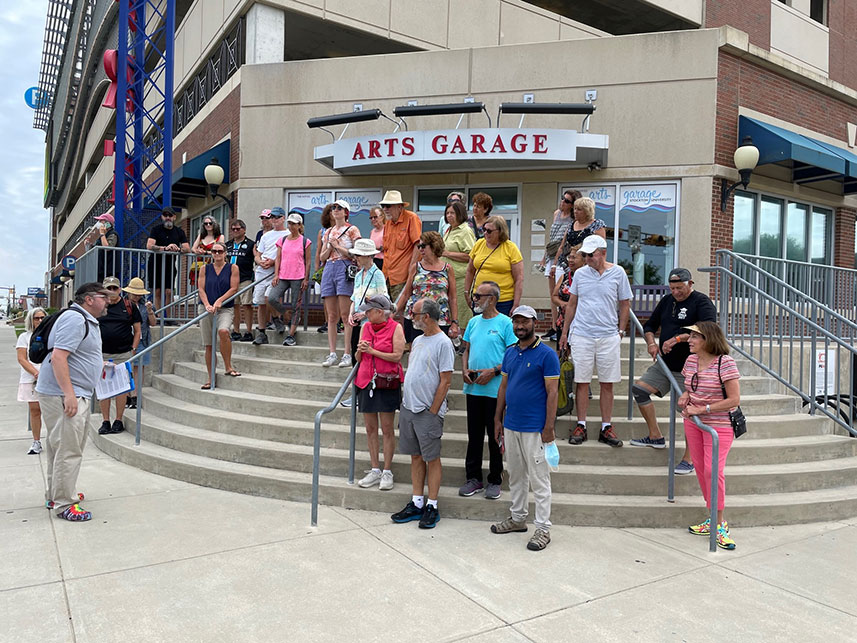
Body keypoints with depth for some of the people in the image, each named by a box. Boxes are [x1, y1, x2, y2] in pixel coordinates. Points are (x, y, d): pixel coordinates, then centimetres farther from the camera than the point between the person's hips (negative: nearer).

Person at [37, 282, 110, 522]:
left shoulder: (88, 321, 19)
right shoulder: (74, 319, -15)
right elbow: (58, 356, -24)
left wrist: (100, 365, 22)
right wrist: (69, 394, -27)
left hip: (75, 394, 11)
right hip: (63, 394, -11)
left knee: (60, 447, 18)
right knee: (69, 449, -7)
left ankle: (55, 495, 30)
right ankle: (63, 504, 1)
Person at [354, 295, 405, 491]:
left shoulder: (395, 327, -5)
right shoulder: (365, 327, 10)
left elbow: (397, 356, -13)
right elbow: (359, 358, 15)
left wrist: (372, 350, -13)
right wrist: (360, 350, -7)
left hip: (387, 383, -5)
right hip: (366, 381, 5)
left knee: (387, 429, 1)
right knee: (370, 428, 9)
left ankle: (387, 472, 11)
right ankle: (375, 470, 19)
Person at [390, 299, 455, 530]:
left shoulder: (443, 343, -12)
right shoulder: (417, 341, 13)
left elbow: (445, 381, -14)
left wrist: (432, 412, -14)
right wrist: (406, 399, 13)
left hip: (428, 411, -8)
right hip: (408, 407, 8)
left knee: (432, 458, 2)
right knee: (416, 456, 13)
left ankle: (432, 507, 12)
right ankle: (416, 504, 22)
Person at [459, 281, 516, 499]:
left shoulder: (505, 323, -6)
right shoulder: (473, 322, 12)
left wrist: (493, 371, -18)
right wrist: (464, 370, 0)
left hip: (495, 389, -5)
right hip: (472, 388, 5)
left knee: (495, 436, 5)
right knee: (474, 435, 12)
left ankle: (495, 481, 18)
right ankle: (473, 478, 23)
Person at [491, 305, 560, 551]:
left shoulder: (547, 354, -10)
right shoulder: (510, 353, 10)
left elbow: (552, 392, -12)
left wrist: (549, 427, -16)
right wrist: (498, 419, 12)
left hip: (534, 428, -7)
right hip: (511, 425, 7)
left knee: (539, 478, 1)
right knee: (515, 475, 17)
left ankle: (543, 528, 10)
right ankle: (517, 517, 31)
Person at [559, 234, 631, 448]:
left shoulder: (618, 273, 2)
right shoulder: (580, 274, 5)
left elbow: (624, 304, 9)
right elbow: (571, 304, 13)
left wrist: (620, 330, 6)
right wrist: (564, 332, 13)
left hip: (608, 336, 0)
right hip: (581, 335, 1)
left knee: (607, 383, 5)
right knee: (582, 381, 3)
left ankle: (606, 428, 15)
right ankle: (581, 426, 13)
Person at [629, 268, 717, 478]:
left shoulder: (702, 303, -9)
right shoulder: (667, 301, 12)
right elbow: (649, 325, 20)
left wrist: (678, 339, -30)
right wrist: (651, 343, -1)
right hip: (665, 364, 8)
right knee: (638, 389, 2)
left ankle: (689, 459, 4)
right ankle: (656, 437, 14)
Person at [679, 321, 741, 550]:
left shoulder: (725, 363, -17)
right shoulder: (691, 360, 4)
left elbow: (734, 399, -18)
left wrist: (701, 409, -20)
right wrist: (685, 396, -2)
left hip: (719, 425, -7)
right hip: (693, 422, 7)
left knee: (713, 470, -12)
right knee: (701, 469, 9)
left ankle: (720, 524, 3)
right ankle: (712, 519, 22)